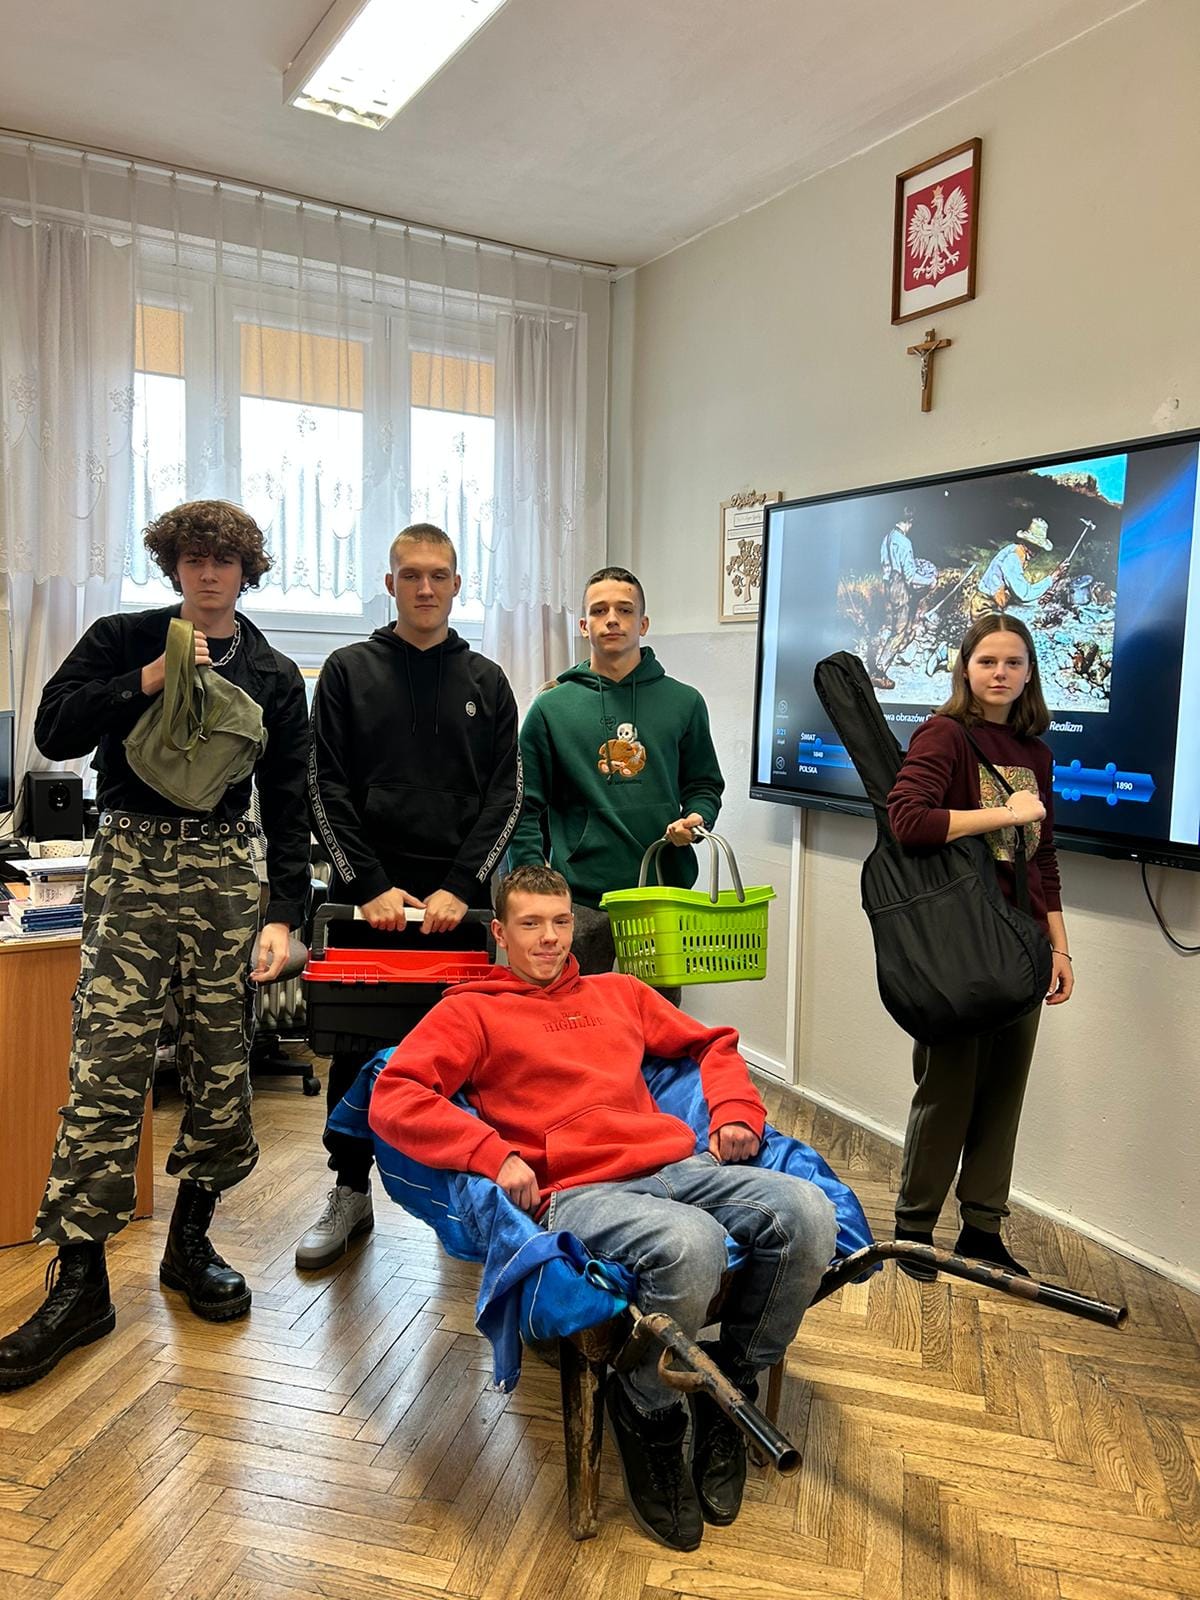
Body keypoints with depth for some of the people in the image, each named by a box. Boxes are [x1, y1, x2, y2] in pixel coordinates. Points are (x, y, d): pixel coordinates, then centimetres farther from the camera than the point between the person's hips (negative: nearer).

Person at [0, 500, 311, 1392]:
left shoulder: (274, 675, 10)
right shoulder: (122, 642, 8)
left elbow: (288, 805, 7)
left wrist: (284, 913, -1)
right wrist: (148, 681, -12)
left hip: (226, 873, 2)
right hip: (133, 863, -2)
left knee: (223, 1064, 5)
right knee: (109, 1066, -8)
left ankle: (190, 1243, 24)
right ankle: (80, 1282, 2)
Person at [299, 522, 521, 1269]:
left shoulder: (486, 681, 7)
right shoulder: (349, 671, 4)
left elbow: (505, 795, 2)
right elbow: (328, 790, -1)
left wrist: (461, 887, -10)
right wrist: (372, 886, -11)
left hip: (459, 896, 1)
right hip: (367, 893, 0)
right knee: (356, 1046, 7)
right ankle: (351, 1192, 23)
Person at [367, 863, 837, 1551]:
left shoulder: (618, 992, 27)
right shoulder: (472, 1011, 13)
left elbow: (714, 1044, 35)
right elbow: (393, 1099, -1)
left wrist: (735, 1114, 14)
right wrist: (495, 1154, -12)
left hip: (676, 1165, 5)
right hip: (576, 1192, -5)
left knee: (808, 1213, -22)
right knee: (690, 1244, -37)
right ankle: (650, 1415, -5)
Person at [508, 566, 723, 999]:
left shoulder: (683, 702, 8)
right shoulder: (551, 708, 4)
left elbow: (704, 784, 16)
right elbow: (526, 809, 4)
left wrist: (696, 818, -6)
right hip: (578, 902, -1)